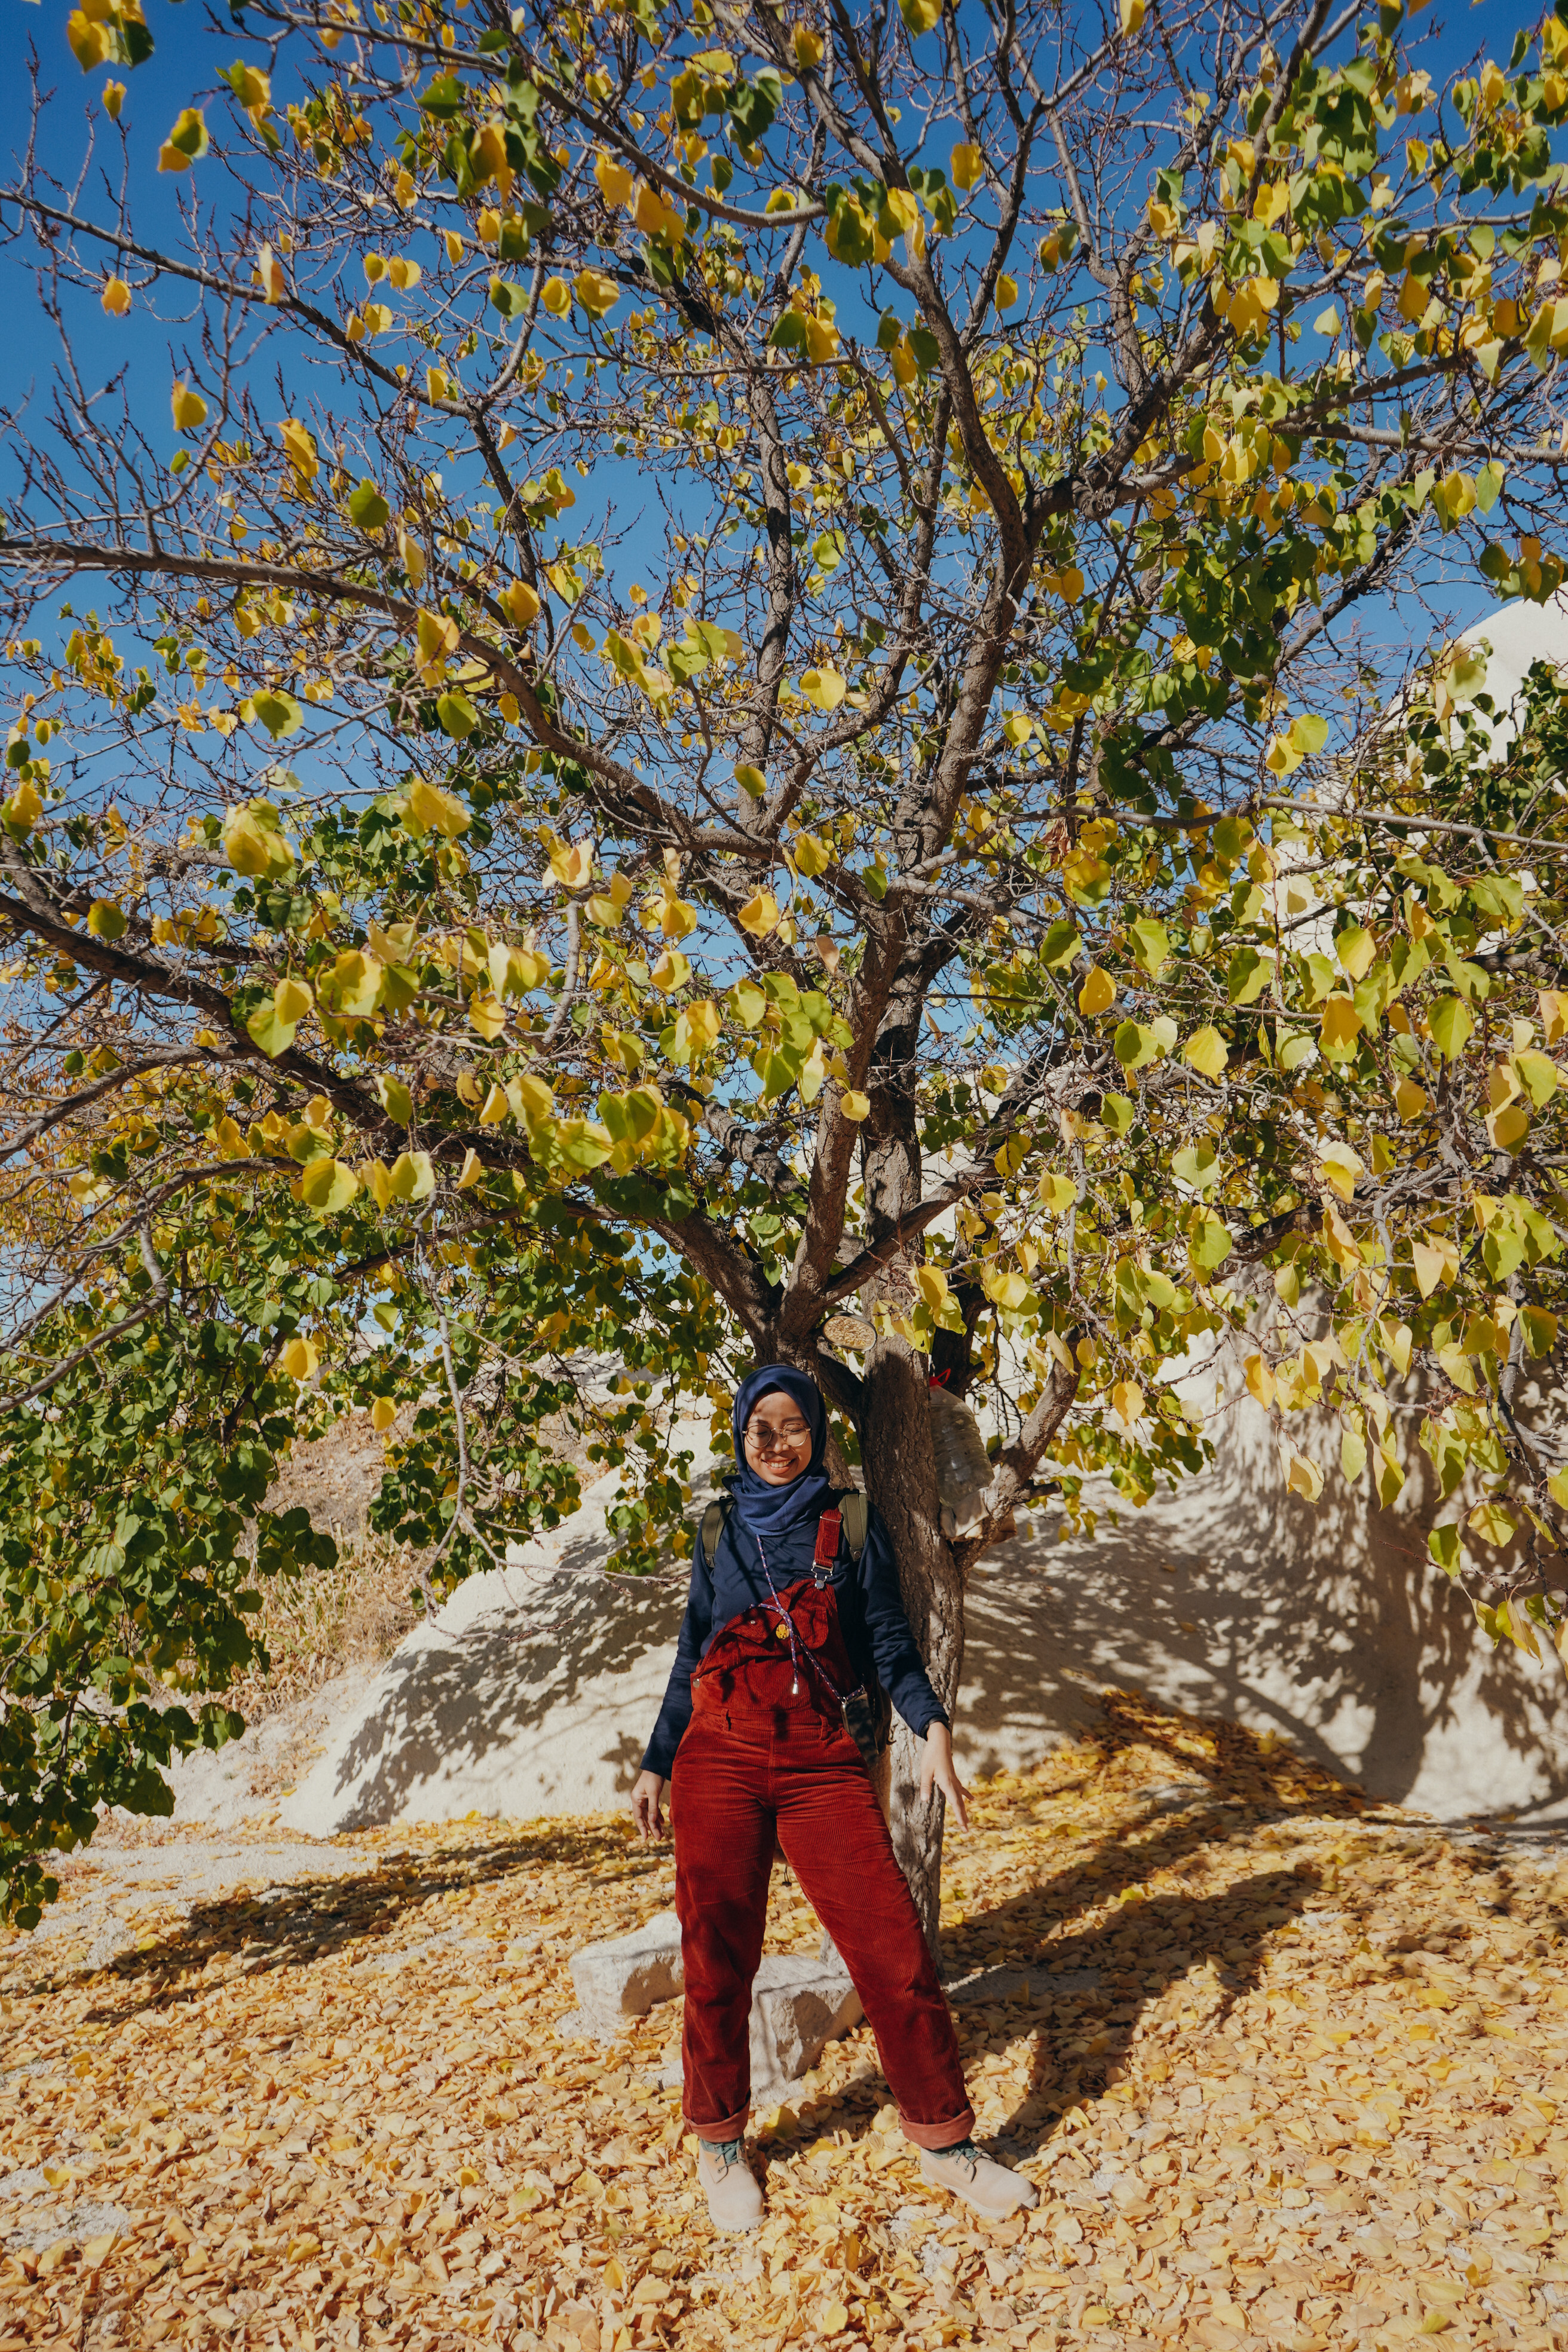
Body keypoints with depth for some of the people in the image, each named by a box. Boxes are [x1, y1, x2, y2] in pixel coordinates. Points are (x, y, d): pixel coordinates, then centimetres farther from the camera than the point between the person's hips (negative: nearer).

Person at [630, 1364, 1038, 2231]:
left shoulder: (851, 1526, 7)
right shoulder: (721, 1534, 12)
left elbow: (888, 1640, 3)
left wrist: (931, 1726, -13)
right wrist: (654, 1765, 19)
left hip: (820, 1759, -1)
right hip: (719, 1754, 1)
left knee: (892, 1940, -7)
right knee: (717, 1954, 4)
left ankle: (944, 2142, 10)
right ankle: (719, 2144, 25)